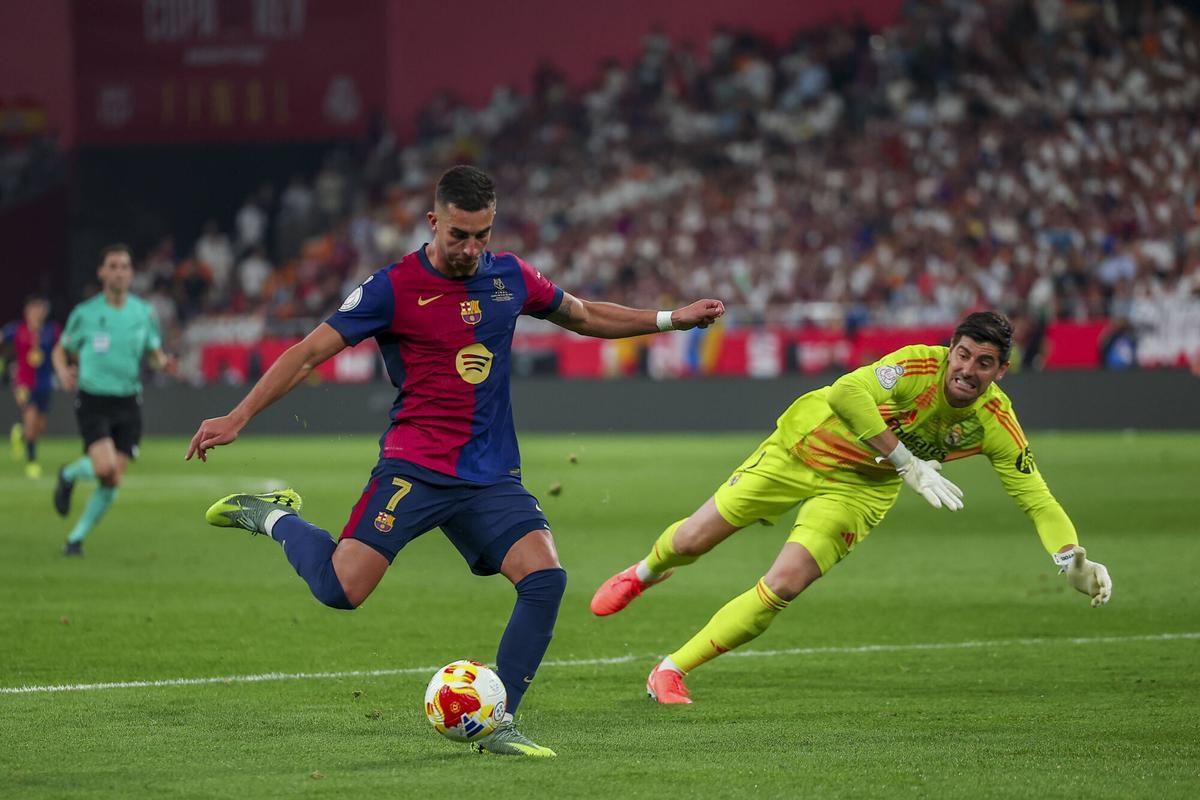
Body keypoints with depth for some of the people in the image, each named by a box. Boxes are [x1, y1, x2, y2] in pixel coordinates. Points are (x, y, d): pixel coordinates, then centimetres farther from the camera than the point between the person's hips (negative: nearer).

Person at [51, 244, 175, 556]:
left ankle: (77, 538, 14)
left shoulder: (144, 313, 4)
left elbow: (155, 354, 13)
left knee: (113, 482, -3)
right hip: (93, 402, -3)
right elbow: (60, 351, 10)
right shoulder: (84, 313, -2)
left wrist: (163, 363, -12)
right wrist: (63, 372, -12)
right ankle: (69, 474, 12)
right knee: (105, 467, -23)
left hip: (128, 404, 3)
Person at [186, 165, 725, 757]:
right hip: (414, 468, -4)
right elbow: (310, 353, -4)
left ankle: (496, 724, -6)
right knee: (342, 589, -19)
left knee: (545, 578, -17)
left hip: (491, 477, 4)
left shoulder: (509, 276, 9)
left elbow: (583, 315, 28)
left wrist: (672, 319, 25)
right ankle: (275, 518, 12)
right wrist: (238, 416, -11)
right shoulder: (395, 287, -6)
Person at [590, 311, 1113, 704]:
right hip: (801, 446, -2)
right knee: (693, 540, 2)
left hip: (860, 487, 2)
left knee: (784, 586, -17)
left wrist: (1074, 560, -29)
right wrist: (908, 463, -47)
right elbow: (847, 394, -48)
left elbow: (1035, 496, -14)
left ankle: (670, 672, 0)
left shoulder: (995, 423, -18)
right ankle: (645, 572, 43)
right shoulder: (919, 365, -32)